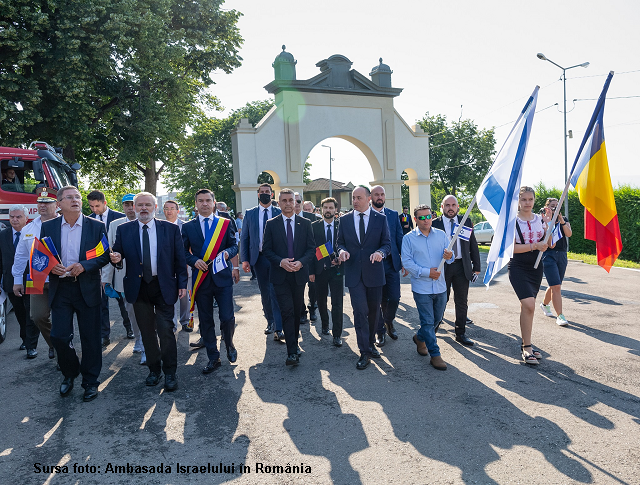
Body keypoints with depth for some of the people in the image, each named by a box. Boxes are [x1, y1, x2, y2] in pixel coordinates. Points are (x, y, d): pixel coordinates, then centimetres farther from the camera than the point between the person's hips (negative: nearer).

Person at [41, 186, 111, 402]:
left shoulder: (97, 226, 0)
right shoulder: (48, 227, 7)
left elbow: (105, 255, -2)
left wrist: (84, 266, -17)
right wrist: (50, 266, -12)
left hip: (87, 289, -2)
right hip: (60, 289, 2)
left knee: (90, 337, 5)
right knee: (59, 336, 1)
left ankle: (90, 381, 21)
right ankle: (70, 373, 29)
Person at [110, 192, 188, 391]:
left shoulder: (171, 229, 1)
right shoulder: (124, 230, 5)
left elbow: (180, 259, 1)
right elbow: (117, 252, 6)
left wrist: (182, 284, -3)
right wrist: (116, 257, -19)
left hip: (163, 287, -2)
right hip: (138, 288, 2)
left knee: (166, 330, -3)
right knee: (147, 331, 12)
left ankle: (170, 372, 11)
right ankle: (154, 369, 28)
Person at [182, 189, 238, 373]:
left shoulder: (226, 223, 6)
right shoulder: (188, 227, 7)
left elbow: (234, 245, 5)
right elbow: (184, 252, 6)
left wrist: (228, 252, -16)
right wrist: (194, 261, -13)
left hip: (223, 277, -1)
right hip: (201, 279, 1)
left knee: (227, 317, -3)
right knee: (205, 321, 8)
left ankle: (229, 345, 28)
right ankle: (213, 358, 22)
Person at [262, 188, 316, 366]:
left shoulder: (305, 223, 5)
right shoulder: (271, 224, 2)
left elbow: (311, 248, 2)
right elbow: (266, 249, 0)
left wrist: (301, 262, -15)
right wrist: (281, 261, -16)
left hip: (299, 274, 2)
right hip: (280, 276, -2)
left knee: (297, 311, 13)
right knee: (287, 311, -10)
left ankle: (294, 343, 31)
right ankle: (292, 352, -7)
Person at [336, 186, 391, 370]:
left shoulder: (381, 219, 2)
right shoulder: (344, 220, 6)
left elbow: (387, 243, 1)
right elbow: (340, 243, 10)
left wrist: (380, 252, -21)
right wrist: (342, 250, -13)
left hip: (374, 272, 1)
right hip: (354, 273, 0)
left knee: (373, 312, 13)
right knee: (360, 312, -6)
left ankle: (370, 344, 32)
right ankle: (364, 353, 2)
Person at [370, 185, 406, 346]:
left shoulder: (393, 215, 8)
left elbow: (399, 238, 9)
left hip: (391, 262, 2)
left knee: (394, 298, 2)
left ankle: (388, 322, 31)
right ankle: (380, 331, 23)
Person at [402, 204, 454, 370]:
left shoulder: (441, 235, 6)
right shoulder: (409, 238, -4)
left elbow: (448, 256, 6)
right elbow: (407, 262, -9)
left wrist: (449, 256, -19)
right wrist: (427, 272, -18)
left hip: (440, 286, 4)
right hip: (421, 287, -4)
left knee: (437, 319, 17)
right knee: (427, 321, 0)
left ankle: (420, 338, 42)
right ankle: (435, 355, 11)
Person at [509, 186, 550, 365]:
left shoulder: (540, 219, 8)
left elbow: (547, 245, 7)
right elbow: (512, 247, -13)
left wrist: (548, 225, -6)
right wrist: (534, 246, -19)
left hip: (536, 267, 5)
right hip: (518, 268, -5)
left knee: (526, 306, 12)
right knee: (529, 304, -17)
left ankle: (526, 344, 24)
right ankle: (527, 347, -8)